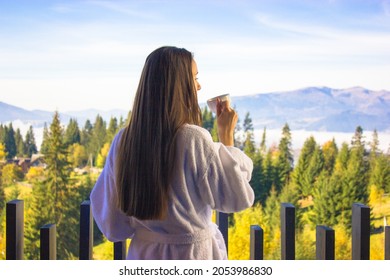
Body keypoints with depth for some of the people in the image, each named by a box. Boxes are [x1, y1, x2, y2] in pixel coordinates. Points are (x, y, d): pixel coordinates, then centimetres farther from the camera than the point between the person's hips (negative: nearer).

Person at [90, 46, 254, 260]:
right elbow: (238, 197, -11)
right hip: (193, 255, -4)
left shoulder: (123, 141, -5)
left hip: (143, 256, 5)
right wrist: (227, 135, -5)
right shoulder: (193, 139, -19)